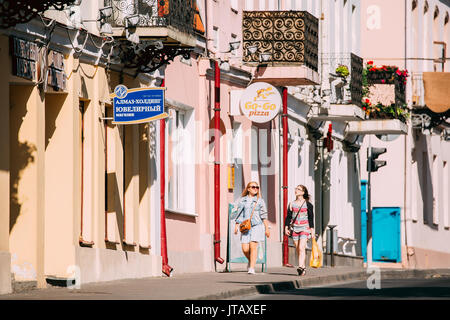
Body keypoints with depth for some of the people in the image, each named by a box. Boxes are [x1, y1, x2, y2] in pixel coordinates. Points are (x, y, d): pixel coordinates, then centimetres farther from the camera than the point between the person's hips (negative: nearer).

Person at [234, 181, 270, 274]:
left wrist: (267, 228, 3)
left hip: (257, 226, -2)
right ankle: (250, 261, 26)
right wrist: (236, 226, 4)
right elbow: (239, 214, 14)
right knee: (245, 249, -6)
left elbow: (264, 216, 7)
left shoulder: (259, 201, 7)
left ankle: (252, 268, -13)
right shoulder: (242, 200, 11)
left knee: (253, 246, -14)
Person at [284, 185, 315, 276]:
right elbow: (288, 216, 11)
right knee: (297, 250, 4)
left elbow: (311, 217, 2)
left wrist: (312, 229, -1)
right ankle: (303, 268, 12)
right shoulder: (292, 204, 11)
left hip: (304, 228, -4)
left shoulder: (308, 204, 1)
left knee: (301, 248, -18)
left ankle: (301, 267, -26)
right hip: (295, 228, 4)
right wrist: (286, 227, 1)